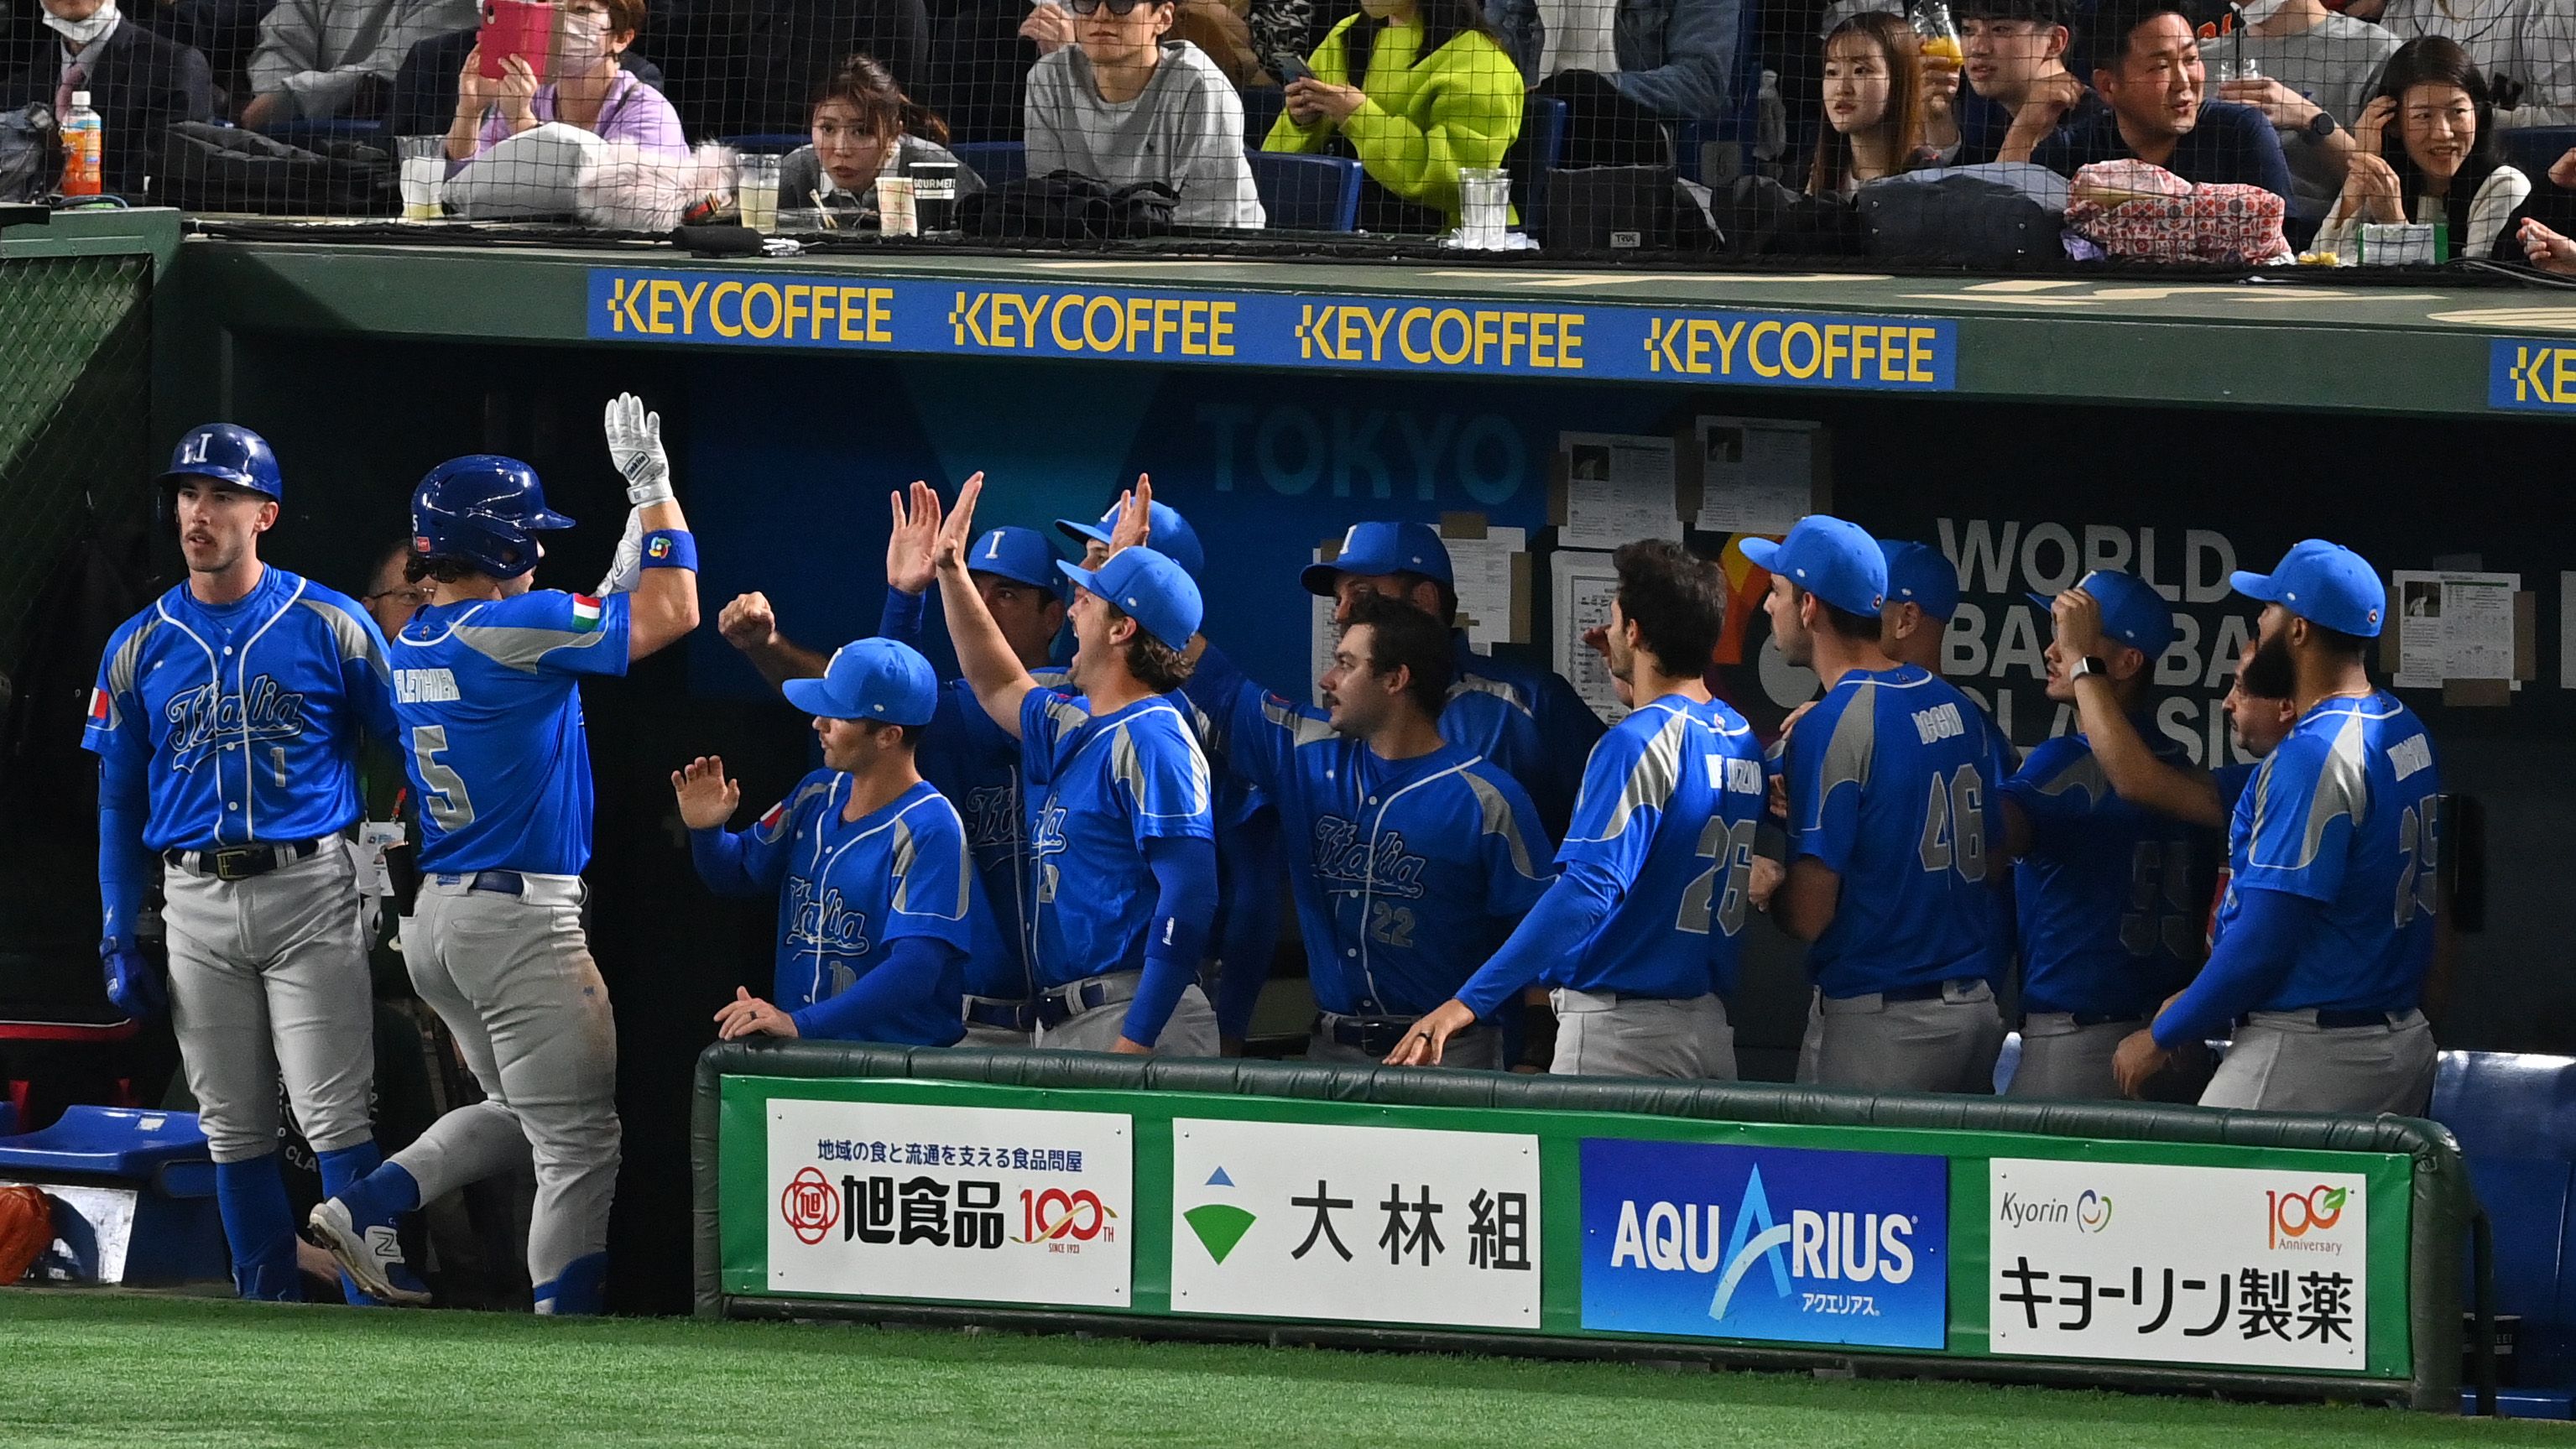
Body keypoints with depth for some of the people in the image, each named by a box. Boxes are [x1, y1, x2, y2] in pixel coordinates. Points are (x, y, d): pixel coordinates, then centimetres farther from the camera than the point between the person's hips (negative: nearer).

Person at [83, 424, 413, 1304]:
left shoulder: (332, 627, 0)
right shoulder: (139, 649, 9)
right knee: (233, 1130, 6)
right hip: (196, 901, 4)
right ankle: (271, 1313, 12)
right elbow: (119, 804, 14)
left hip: (309, 895, -4)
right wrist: (118, 943, 7)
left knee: (334, 1117, -10)